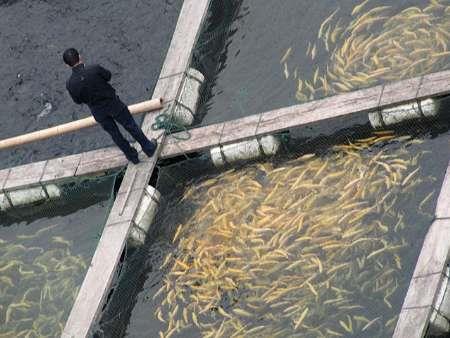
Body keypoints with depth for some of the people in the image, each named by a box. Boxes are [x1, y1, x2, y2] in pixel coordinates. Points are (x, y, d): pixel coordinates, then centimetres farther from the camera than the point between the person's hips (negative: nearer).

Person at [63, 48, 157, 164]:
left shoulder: (70, 84, -22)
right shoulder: (95, 69, -29)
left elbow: (78, 101, -5)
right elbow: (108, 76, -7)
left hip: (98, 112, 2)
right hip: (113, 103, -2)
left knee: (114, 133, 24)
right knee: (131, 126, 20)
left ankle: (132, 156, 41)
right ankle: (149, 148, 37)